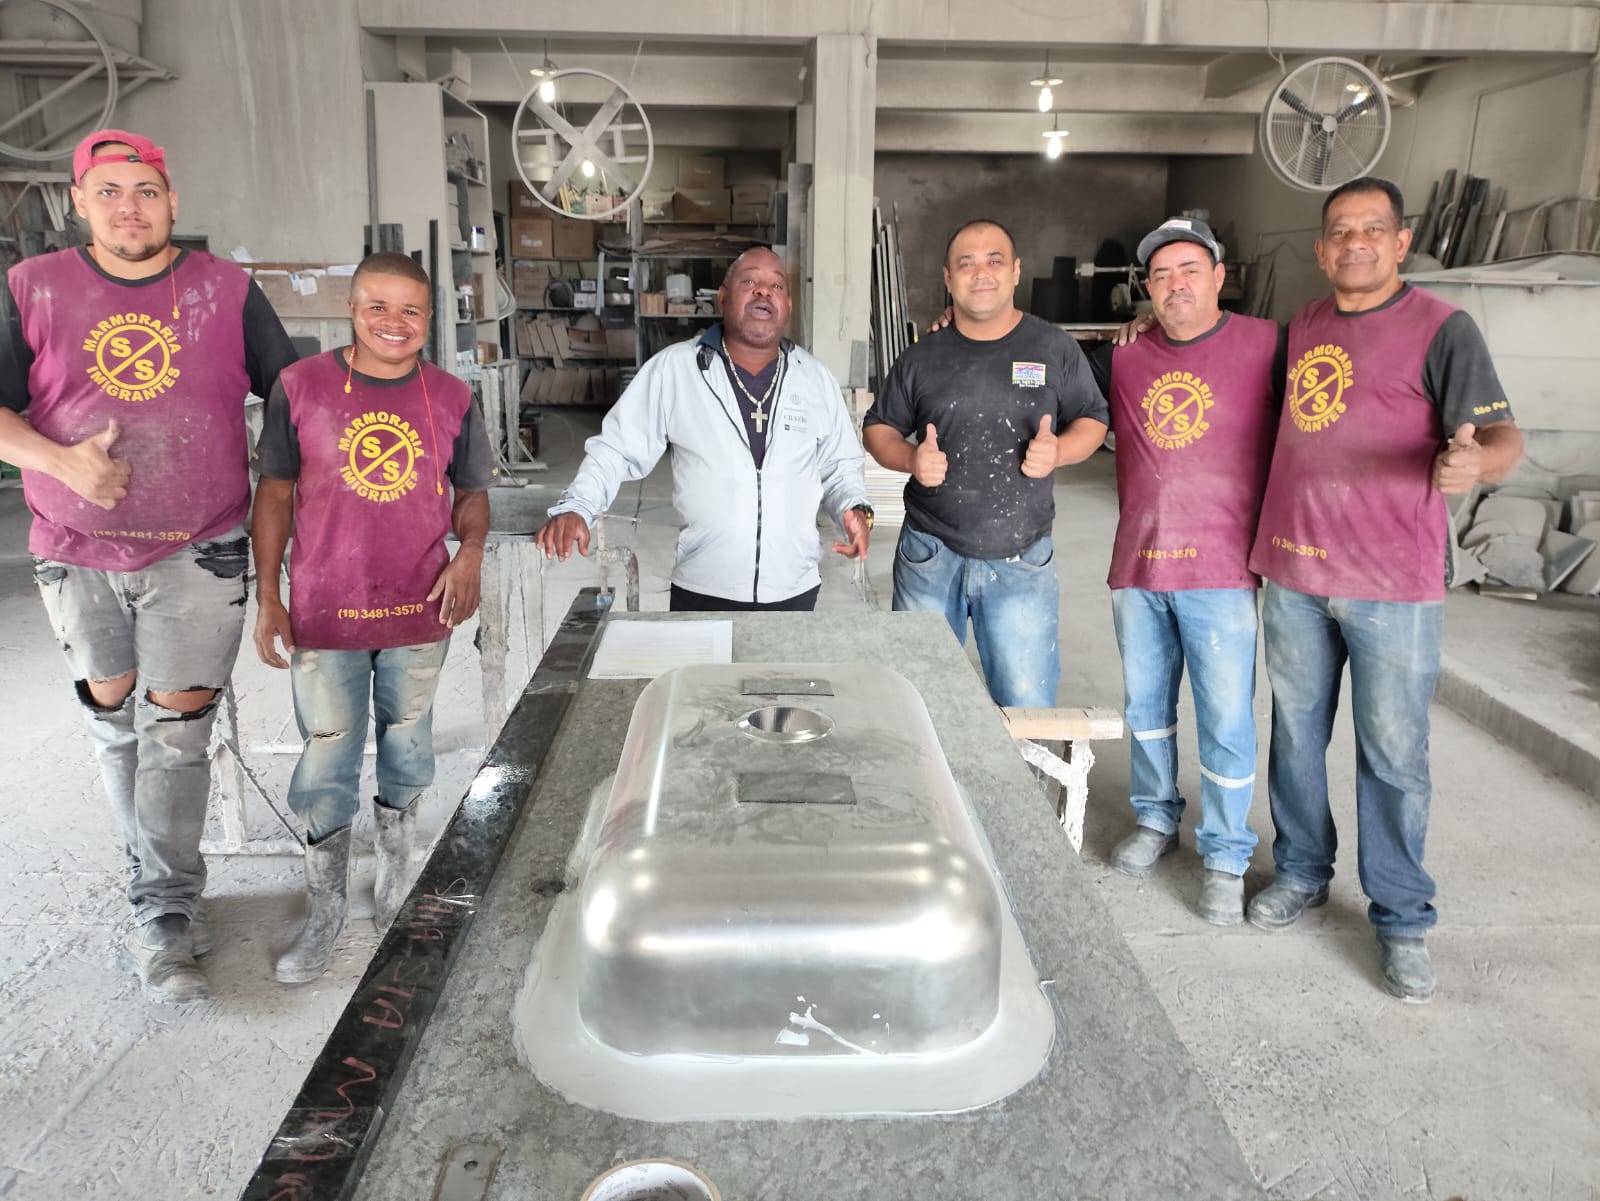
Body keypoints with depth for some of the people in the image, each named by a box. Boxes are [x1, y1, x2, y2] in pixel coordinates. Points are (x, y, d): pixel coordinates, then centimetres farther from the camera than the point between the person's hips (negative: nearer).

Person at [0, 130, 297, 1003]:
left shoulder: (225, 290, 1)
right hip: (78, 553, 2)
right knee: (112, 718, 14)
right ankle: (160, 874, 33)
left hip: (198, 552, -2)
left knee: (177, 728, -3)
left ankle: (163, 922, 5)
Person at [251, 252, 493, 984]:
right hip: (325, 615, -1)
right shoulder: (300, 388, -6)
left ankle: (396, 866, 42)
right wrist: (266, 597, -2)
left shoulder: (452, 399, -2)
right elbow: (275, 493, 0)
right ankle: (325, 908, 26)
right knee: (325, 762, 8)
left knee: (407, 746, 18)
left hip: (420, 611, 1)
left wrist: (470, 552, -13)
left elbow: (471, 492, 7)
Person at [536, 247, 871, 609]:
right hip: (700, 593, -2)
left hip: (794, 592, 3)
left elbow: (840, 467, 10)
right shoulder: (673, 369, -5)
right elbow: (616, 450, -4)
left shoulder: (816, 379, 4)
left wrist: (855, 509, -9)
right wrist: (574, 508, -19)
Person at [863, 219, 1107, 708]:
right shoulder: (923, 356, 5)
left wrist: (1058, 451, -14)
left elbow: (1092, 419, 9)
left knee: (1028, 709, 3)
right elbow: (878, 428, 11)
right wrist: (912, 458, -12)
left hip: (1021, 559, -1)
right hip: (930, 555, 1)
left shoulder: (1054, 348, 2)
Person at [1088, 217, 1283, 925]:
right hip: (1137, 569, 4)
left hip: (1221, 573, -4)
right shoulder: (1122, 357, 9)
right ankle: (1155, 820, 37)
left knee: (1226, 721, 0)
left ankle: (1224, 857, 17)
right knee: (1145, 706, 17)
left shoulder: (1267, 346, -2)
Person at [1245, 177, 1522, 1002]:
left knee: (1393, 756, 2)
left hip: (1392, 585, -5)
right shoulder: (1301, 327, 11)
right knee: (1295, 733, 14)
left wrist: (1477, 460, -35)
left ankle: (1401, 919, 18)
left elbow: (1502, 437, -12)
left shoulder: (1441, 329, -4)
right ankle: (1301, 873, 32)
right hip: (1292, 572, 5)